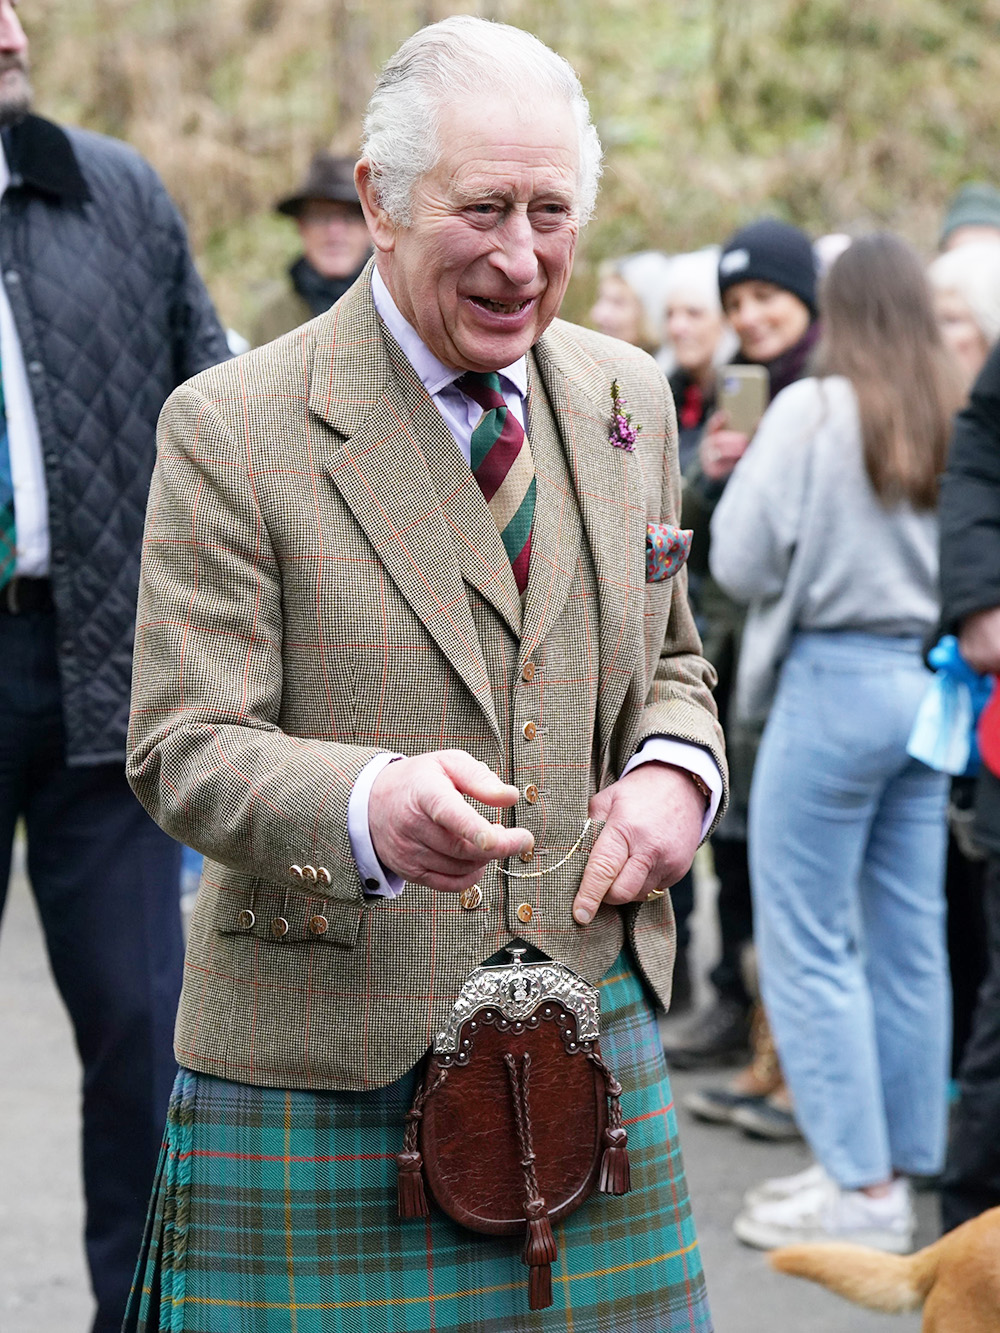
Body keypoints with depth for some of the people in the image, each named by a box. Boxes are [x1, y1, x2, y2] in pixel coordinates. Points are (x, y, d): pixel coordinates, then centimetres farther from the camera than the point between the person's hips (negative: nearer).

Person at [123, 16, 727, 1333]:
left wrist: (676, 771, -2)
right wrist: (373, 808, -31)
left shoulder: (626, 398, 9)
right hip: (327, 1065, -4)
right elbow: (182, 752, -11)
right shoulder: (231, 431, -8)